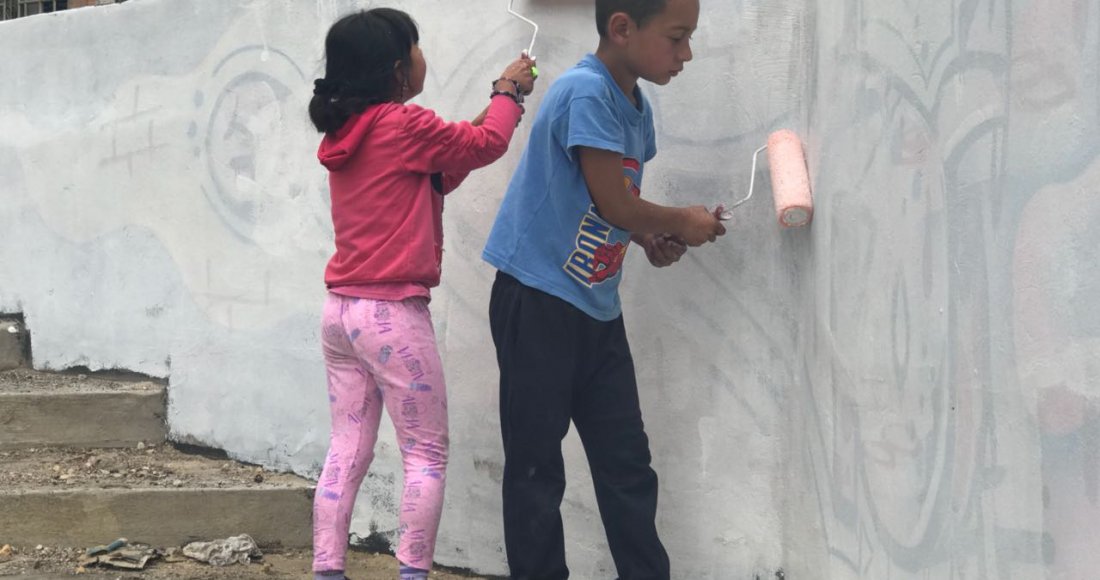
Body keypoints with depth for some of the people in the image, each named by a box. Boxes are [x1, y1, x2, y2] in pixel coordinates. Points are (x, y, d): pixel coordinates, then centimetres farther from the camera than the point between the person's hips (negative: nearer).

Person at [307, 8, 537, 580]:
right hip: (393, 313, -8)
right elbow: (487, 145, 0)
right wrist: (508, 92, 18)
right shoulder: (403, 126, -13)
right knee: (426, 455, 1)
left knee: (347, 451, 9)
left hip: (341, 311, 8)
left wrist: (496, 103, 22)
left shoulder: (345, 133, 11)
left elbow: (434, 176, 21)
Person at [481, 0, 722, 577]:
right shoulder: (586, 91, -20)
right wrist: (681, 221, -4)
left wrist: (652, 237, -2)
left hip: (597, 310, 8)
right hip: (538, 300, -8)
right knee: (536, 466, 1)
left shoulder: (636, 107, 7)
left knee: (627, 464, 9)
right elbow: (613, 204, -20)